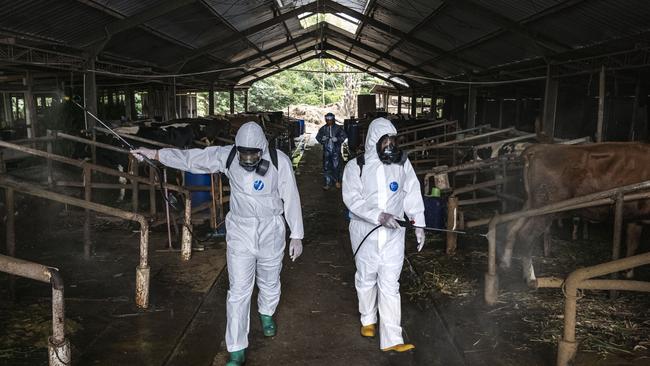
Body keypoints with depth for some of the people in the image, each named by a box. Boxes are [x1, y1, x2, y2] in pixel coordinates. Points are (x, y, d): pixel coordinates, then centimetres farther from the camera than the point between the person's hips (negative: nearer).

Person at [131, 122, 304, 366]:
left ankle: (266, 314, 53)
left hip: (271, 232, 0)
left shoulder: (280, 161, -16)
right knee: (238, 291, 1)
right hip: (240, 232, 1)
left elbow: (291, 199, -9)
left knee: (270, 284, 19)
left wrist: (296, 235, -6)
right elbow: (191, 158, -1)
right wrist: (155, 154, -1)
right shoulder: (226, 156, -11)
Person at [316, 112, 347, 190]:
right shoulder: (323, 129, 7)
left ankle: (337, 181, 18)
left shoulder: (338, 128, 1)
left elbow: (344, 136, 1)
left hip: (336, 150, -2)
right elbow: (318, 137, 12)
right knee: (326, 167, 1)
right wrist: (322, 139, -10)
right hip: (326, 150, 2)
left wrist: (337, 139, -17)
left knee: (336, 166, -3)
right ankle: (328, 183, 9)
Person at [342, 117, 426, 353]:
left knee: (389, 284, -1)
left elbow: (412, 194, 4)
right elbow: (352, 199, -14)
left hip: (393, 233, 0)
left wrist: (419, 224, -1)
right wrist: (379, 216, -25)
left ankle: (391, 338, 3)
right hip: (365, 232, 0)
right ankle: (368, 319, 42)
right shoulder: (356, 166, -7)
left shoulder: (402, 163, -1)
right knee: (366, 279, 17)